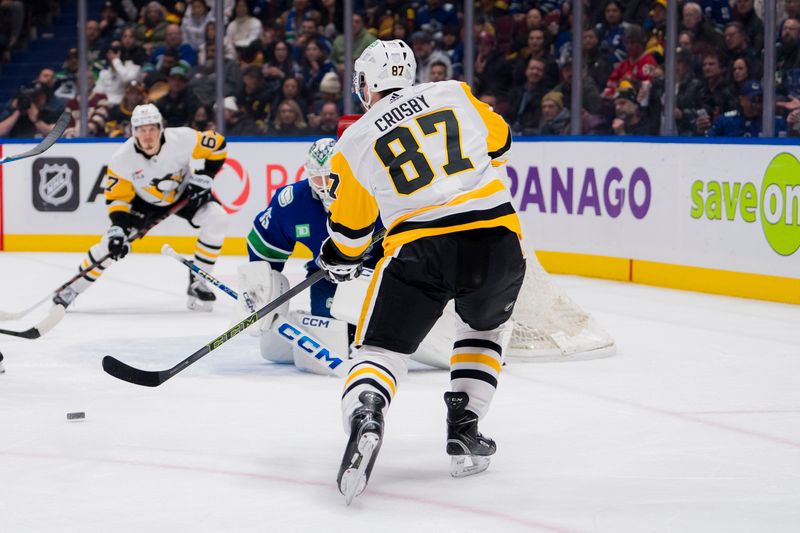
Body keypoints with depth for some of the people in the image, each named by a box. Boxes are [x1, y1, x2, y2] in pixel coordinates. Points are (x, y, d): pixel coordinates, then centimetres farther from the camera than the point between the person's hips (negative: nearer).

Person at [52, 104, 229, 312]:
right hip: (145, 201, 0)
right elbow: (117, 197, -17)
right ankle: (74, 288, 9)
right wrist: (118, 228, -30)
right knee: (113, 241, -11)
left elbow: (217, 145, -14)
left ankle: (196, 282, -11)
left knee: (216, 219, -25)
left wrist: (205, 176, -21)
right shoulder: (122, 159, -27)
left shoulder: (182, 138, -30)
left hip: (184, 193, 0)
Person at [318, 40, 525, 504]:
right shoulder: (455, 95, 13)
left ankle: (364, 419, -28)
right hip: (498, 239, 2)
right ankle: (465, 434, 21)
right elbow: (498, 141, 28)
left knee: (381, 348, 4)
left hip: (419, 249, -2)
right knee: (487, 329, 30)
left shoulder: (355, 143, 11)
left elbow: (349, 233, 17)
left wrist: (338, 262, 38)